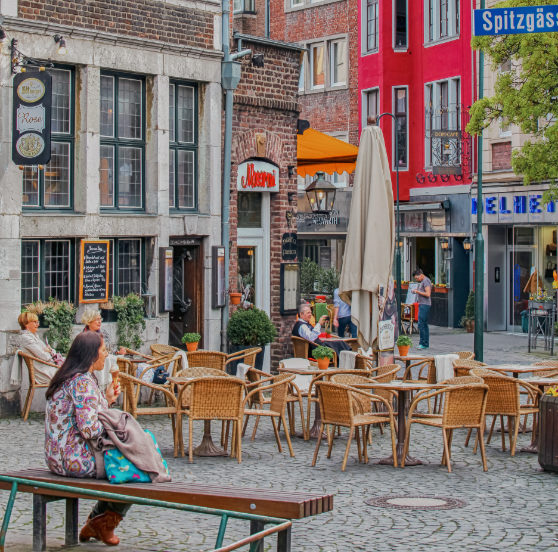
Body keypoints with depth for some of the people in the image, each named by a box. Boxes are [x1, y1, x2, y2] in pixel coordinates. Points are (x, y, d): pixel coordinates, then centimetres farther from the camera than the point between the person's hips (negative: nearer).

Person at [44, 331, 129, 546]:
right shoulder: (83, 382, -20)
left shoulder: (67, 377, 12)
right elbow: (89, 429, -26)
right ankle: (105, 524, 17)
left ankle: (95, 524, 25)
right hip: (77, 461, -10)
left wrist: (107, 399, 13)